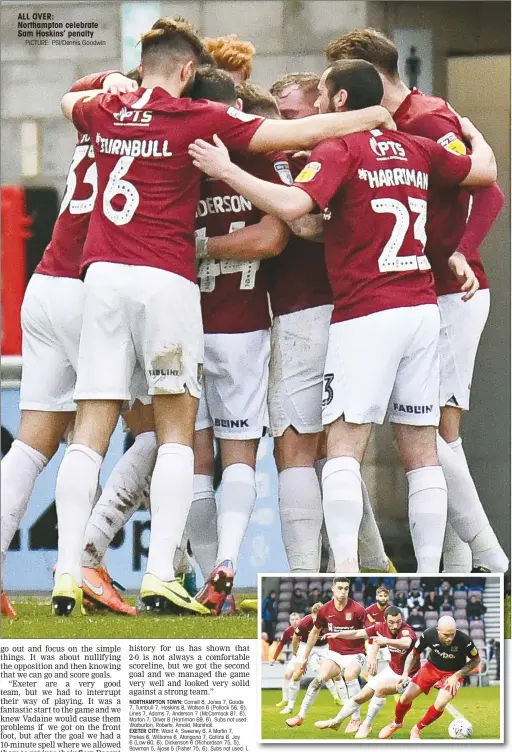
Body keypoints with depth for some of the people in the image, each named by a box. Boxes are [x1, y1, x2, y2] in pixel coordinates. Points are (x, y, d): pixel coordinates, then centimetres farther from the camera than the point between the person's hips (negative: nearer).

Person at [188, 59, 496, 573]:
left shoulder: (339, 150, -6)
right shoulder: (417, 150, 13)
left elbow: (292, 206, -22)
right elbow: (484, 171, 26)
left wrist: (226, 170, -13)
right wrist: (473, 133, 47)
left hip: (365, 315, -6)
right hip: (422, 308, 6)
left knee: (343, 449, -8)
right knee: (421, 454, 7)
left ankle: (345, 571, -21)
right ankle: (429, 574, 5)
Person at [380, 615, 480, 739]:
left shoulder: (464, 640, -32)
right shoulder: (429, 635, -27)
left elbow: (475, 660, -11)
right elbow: (414, 654, -7)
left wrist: (456, 676, -19)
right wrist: (405, 673, -20)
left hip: (453, 673, -2)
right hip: (432, 667, 2)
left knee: (440, 704, -22)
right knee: (406, 697, -2)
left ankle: (417, 730, 7)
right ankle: (396, 723, 32)